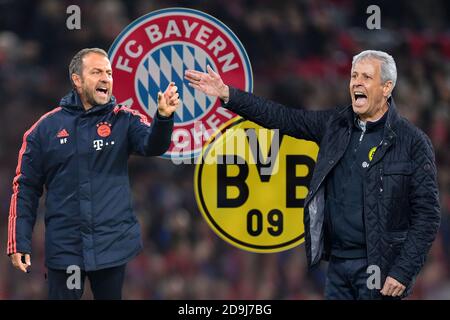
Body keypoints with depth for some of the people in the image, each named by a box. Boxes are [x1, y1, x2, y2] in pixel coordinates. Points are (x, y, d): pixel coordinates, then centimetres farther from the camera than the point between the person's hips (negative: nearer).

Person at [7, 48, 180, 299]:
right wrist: (19, 242, -2)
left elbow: (153, 145, -18)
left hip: (113, 246, 0)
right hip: (64, 248, 0)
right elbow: (26, 187, 4)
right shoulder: (46, 128, 1)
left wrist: (164, 117, -39)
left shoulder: (124, 120, 1)